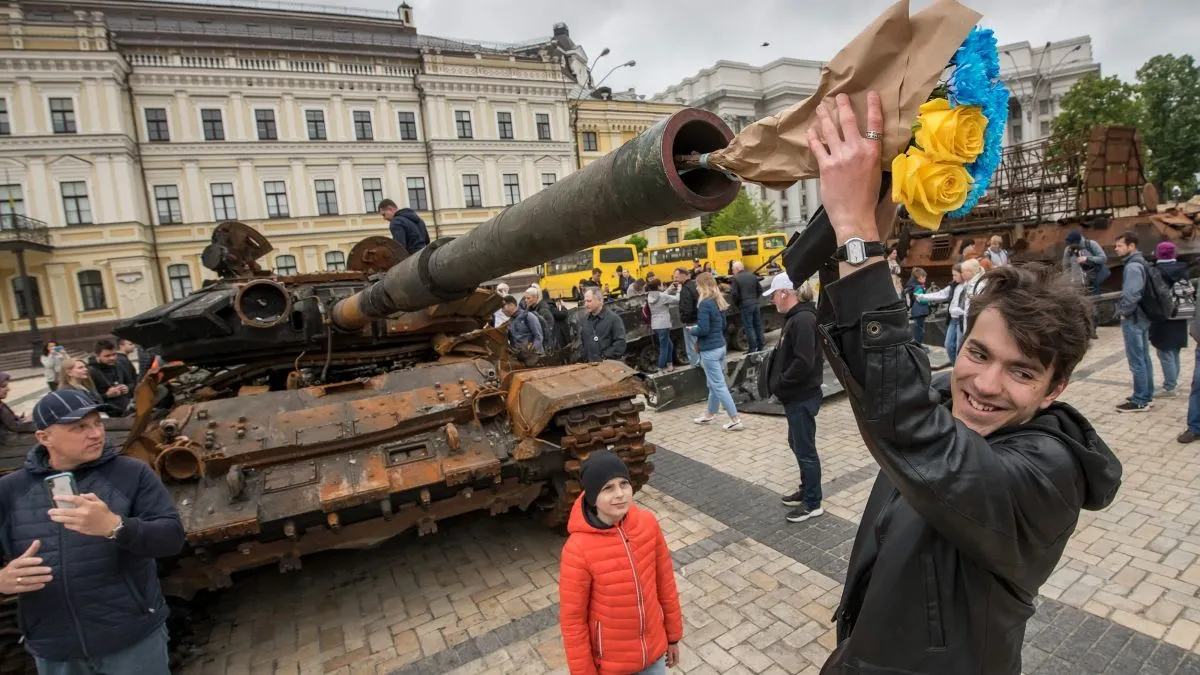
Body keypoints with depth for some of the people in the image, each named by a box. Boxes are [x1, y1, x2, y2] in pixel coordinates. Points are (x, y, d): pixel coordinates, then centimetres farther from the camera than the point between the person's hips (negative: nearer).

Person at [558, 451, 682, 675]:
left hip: (653, 648, 3)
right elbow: (572, 620, -16)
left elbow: (665, 581, -1)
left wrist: (673, 635, 8)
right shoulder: (578, 549, -28)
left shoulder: (648, 523, -15)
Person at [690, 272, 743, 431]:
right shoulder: (719, 301, 8)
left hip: (709, 350, -9)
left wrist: (692, 331, -2)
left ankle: (735, 420, 1)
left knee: (719, 386, -2)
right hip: (720, 346, 9)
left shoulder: (704, 304, -19)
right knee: (713, 383, 20)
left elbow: (703, 329, -24)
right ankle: (710, 414, 33)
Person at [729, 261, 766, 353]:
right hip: (755, 304, 6)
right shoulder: (753, 276, 9)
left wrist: (735, 303, 1)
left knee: (749, 327, 0)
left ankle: (753, 349, 2)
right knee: (758, 325, 14)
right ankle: (760, 346, 21)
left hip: (745, 305, -6)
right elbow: (760, 290, 10)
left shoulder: (736, 278, -10)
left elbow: (734, 294, -15)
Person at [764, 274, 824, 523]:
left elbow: (803, 363, -27)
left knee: (805, 449, 2)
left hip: (802, 397, -10)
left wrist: (779, 383, -16)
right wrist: (777, 382, 7)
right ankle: (806, 490, 37)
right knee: (797, 444, 21)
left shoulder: (803, 319, -21)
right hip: (796, 396, 10)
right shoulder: (795, 317, 11)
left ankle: (813, 503, 16)